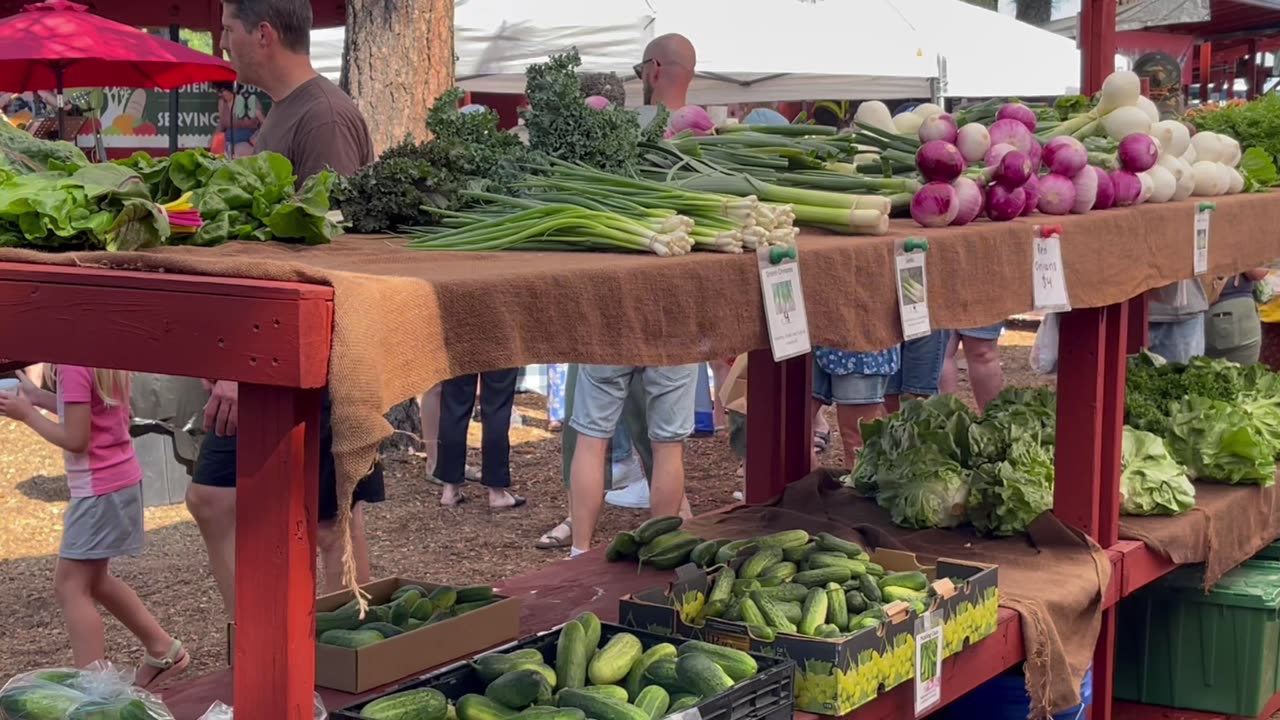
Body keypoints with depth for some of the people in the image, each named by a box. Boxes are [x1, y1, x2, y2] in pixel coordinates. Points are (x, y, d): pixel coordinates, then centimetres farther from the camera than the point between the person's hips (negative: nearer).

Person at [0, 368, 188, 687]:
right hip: (121, 478, 9)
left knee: (71, 586, -1)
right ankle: (162, 649, 28)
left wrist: (26, 413, -10)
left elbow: (75, 440, -20)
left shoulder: (73, 365, -23)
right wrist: (38, 397, 10)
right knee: (93, 580, 22)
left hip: (99, 487, -9)